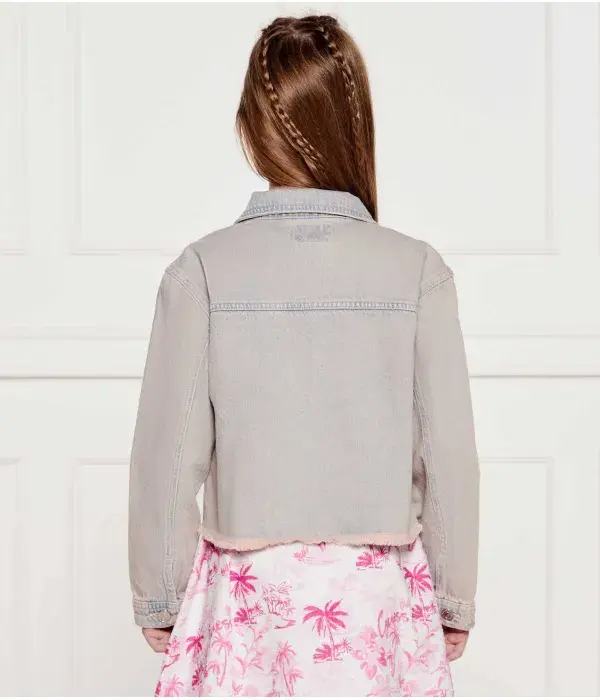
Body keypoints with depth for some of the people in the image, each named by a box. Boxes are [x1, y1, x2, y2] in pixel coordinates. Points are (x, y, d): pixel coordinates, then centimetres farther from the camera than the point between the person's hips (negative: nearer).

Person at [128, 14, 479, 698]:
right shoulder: (417, 271, -10)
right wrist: (456, 599, 9)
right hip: (377, 588, 1)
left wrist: (157, 597, 7)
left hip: (249, 588, 0)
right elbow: (450, 454, -5)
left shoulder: (200, 271, -11)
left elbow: (168, 456, -7)